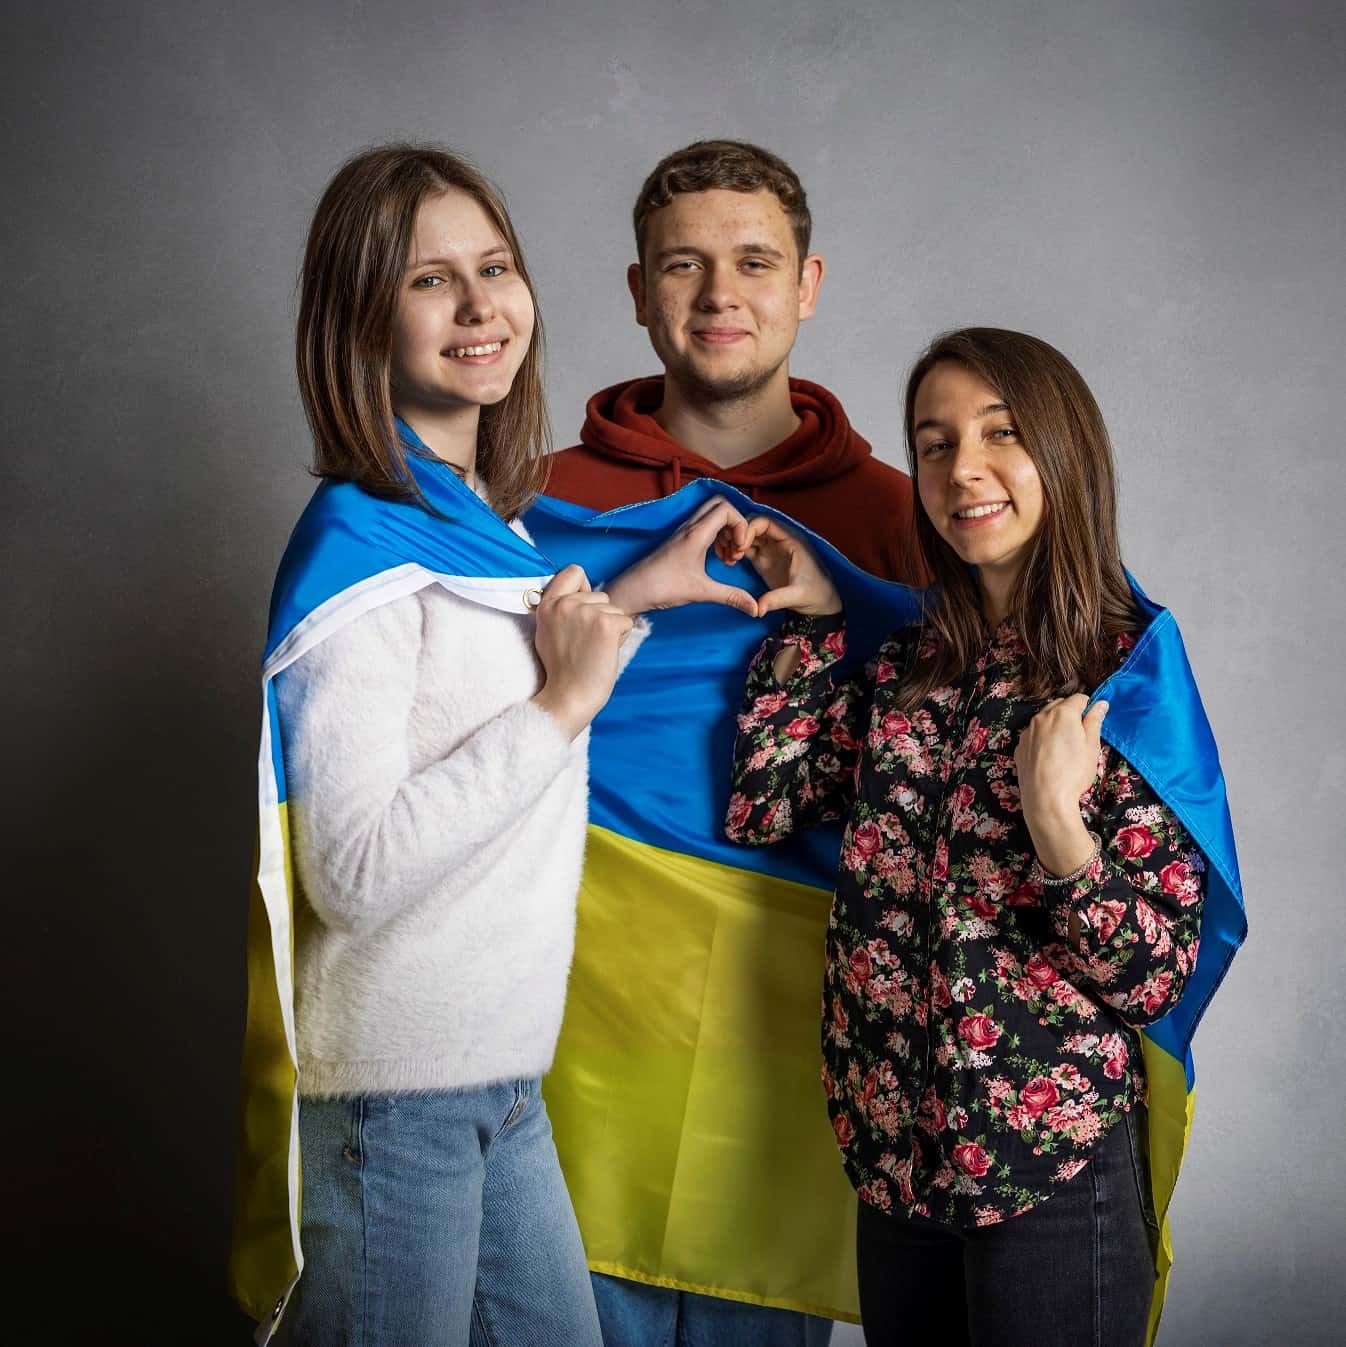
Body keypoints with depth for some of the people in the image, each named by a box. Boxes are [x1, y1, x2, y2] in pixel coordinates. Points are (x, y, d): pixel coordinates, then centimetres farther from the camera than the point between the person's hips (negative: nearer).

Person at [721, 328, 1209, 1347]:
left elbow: (1154, 978, -10)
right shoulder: (905, 666, 5)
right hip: (898, 1151, 5)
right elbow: (758, 806, -2)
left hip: (1054, 1168, -4)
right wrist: (816, 619, -1)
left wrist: (1056, 823, -26)